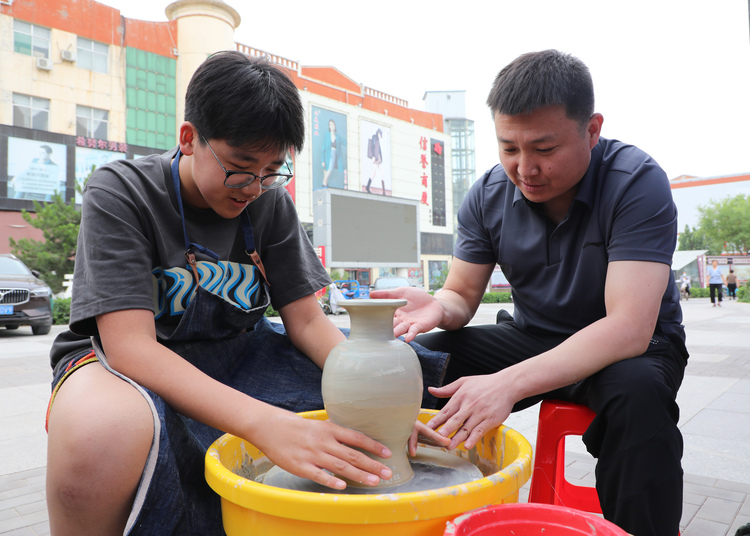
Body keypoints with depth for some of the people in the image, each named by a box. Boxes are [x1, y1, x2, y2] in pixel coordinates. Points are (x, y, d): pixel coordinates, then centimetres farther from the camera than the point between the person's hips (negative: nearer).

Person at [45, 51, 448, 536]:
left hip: (235, 359, 4)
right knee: (103, 429, -41)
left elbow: (307, 320, -2)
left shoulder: (271, 203, -1)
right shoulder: (119, 193, -15)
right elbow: (129, 344, -27)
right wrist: (266, 422, -41)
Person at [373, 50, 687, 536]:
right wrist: (437, 308, -28)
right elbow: (462, 295, -2)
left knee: (637, 392, -39)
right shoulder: (489, 195, -7)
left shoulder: (638, 182, -22)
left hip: (633, 345, -3)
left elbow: (628, 327, -31)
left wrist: (509, 383, -43)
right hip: (531, 337, 4)